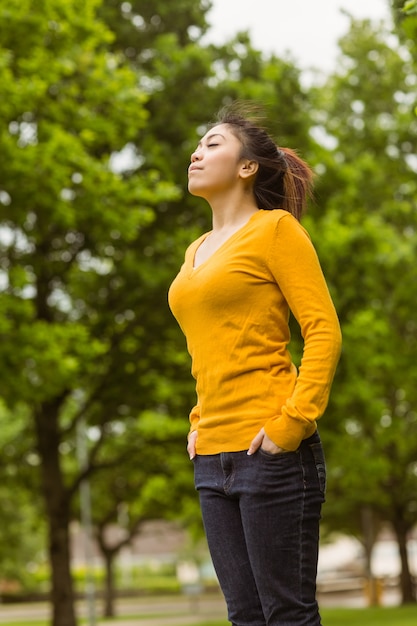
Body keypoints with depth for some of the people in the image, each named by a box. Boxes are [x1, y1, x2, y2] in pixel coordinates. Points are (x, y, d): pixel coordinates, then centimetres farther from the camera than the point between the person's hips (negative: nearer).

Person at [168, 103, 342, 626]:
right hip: (212, 457, 7)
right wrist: (199, 423, 17)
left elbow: (324, 332, -10)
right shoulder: (198, 251, 19)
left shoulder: (275, 229, -2)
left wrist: (292, 422, -17)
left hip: (269, 452, -7)